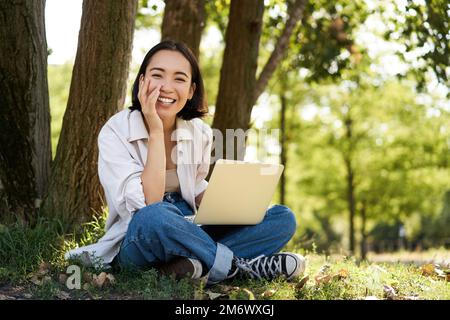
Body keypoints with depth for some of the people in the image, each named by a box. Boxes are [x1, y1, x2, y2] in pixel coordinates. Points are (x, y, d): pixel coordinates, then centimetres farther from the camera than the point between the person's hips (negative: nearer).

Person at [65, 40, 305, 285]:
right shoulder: (116, 131, -13)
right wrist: (156, 132, -23)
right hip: (136, 243, -5)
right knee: (154, 217, -40)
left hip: (187, 235, 6)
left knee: (283, 218, -9)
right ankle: (240, 267, -21)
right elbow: (147, 206, -24)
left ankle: (191, 265, -26)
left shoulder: (200, 133, 1)